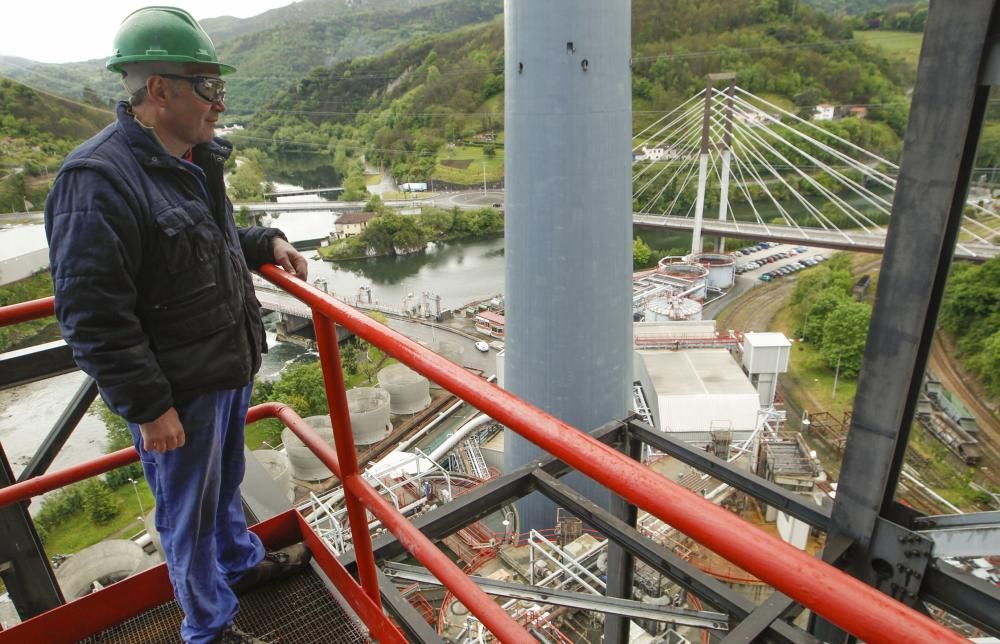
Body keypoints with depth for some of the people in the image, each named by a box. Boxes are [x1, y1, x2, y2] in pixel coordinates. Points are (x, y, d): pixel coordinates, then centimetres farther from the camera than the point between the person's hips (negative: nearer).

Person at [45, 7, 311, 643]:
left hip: (231, 369, 8)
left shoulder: (196, 159, 6)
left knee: (225, 482, 27)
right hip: (177, 393, -8)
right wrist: (149, 407, -20)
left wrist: (267, 242, 5)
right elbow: (93, 316, -22)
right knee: (190, 509, 12)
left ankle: (242, 561, 51)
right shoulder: (98, 180, -22)